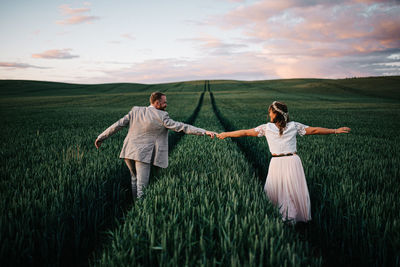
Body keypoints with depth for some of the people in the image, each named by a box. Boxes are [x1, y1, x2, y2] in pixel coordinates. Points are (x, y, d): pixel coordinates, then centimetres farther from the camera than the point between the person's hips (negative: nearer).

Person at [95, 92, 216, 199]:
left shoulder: (135, 111, 5)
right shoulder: (161, 117, -10)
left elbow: (118, 125, 6)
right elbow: (180, 127, -13)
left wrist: (101, 137, 16)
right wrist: (204, 132, -12)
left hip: (129, 152, 6)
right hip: (143, 154, -6)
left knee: (135, 178, 24)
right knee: (142, 185, -1)